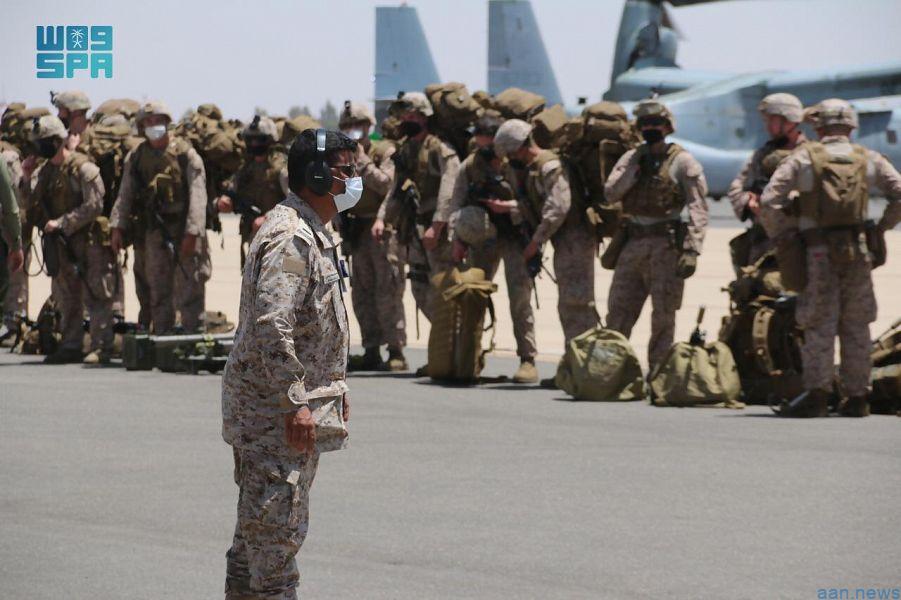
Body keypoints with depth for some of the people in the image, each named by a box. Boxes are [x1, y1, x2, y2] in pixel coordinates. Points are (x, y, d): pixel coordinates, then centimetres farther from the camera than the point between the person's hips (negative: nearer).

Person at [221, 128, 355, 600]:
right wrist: (295, 404, -26)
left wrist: (334, 389, 23)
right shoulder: (289, 238, -18)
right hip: (275, 405, -11)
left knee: (259, 526, 15)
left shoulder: (314, 233, 16)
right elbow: (271, 328, -25)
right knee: (279, 526, -8)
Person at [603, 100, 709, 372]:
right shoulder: (631, 159, 14)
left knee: (663, 315, -3)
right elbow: (610, 193, 2)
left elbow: (698, 209, -8)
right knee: (618, 313, 6)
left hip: (665, 246, -5)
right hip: (632, 244, 5)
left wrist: (692, 250, -17)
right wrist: (635, 168, -8)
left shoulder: (683, 162, -1)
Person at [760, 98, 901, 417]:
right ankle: (856, 397, 12)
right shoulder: (868, 159, 7)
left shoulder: (803, 158, -1)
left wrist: (780, 238, 1)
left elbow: (768, 201, -9)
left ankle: (816, 395, -7)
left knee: (819, 325, 0)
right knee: (856, 326, 10)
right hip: (858, 251, 2)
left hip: (818, 252, -2)